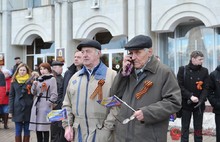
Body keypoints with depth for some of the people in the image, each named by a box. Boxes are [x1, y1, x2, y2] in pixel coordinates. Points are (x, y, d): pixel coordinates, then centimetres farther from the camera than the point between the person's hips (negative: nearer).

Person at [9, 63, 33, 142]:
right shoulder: (14, 81, 6)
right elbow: (11, 96, 7)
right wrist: (11, 109, 0)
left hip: (28, 108, -1)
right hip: (17, 108, 1)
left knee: (27, 130, 7)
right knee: (18, 130, 7)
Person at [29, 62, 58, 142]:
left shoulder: (52, 79, -4)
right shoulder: (39, 79, 15)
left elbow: (54, 94, -8)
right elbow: (33, 93, 14)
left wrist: (49, 104, -13)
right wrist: (34, 85, -3)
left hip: (45, 105, -6)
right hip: (37, 104, 6)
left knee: (45, 128, -6)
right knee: (37, 127, 6)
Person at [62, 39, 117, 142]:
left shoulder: (112, 75, -5)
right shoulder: (75, 77, 12)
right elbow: (67, 104, 16)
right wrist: (67, 126, 7)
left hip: (101, 132, -5)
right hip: (78, 133, 5)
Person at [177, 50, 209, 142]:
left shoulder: (204, 71, 3)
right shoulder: (183, 69, -3)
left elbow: (206, 88, -1)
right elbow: (180, 86, -8)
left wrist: (201, 100, -17)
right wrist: (190, 96, -19)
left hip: (199, 104, 2)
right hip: (186, 103, -2)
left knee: (198, 128, 8)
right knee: (185, 127, 6)